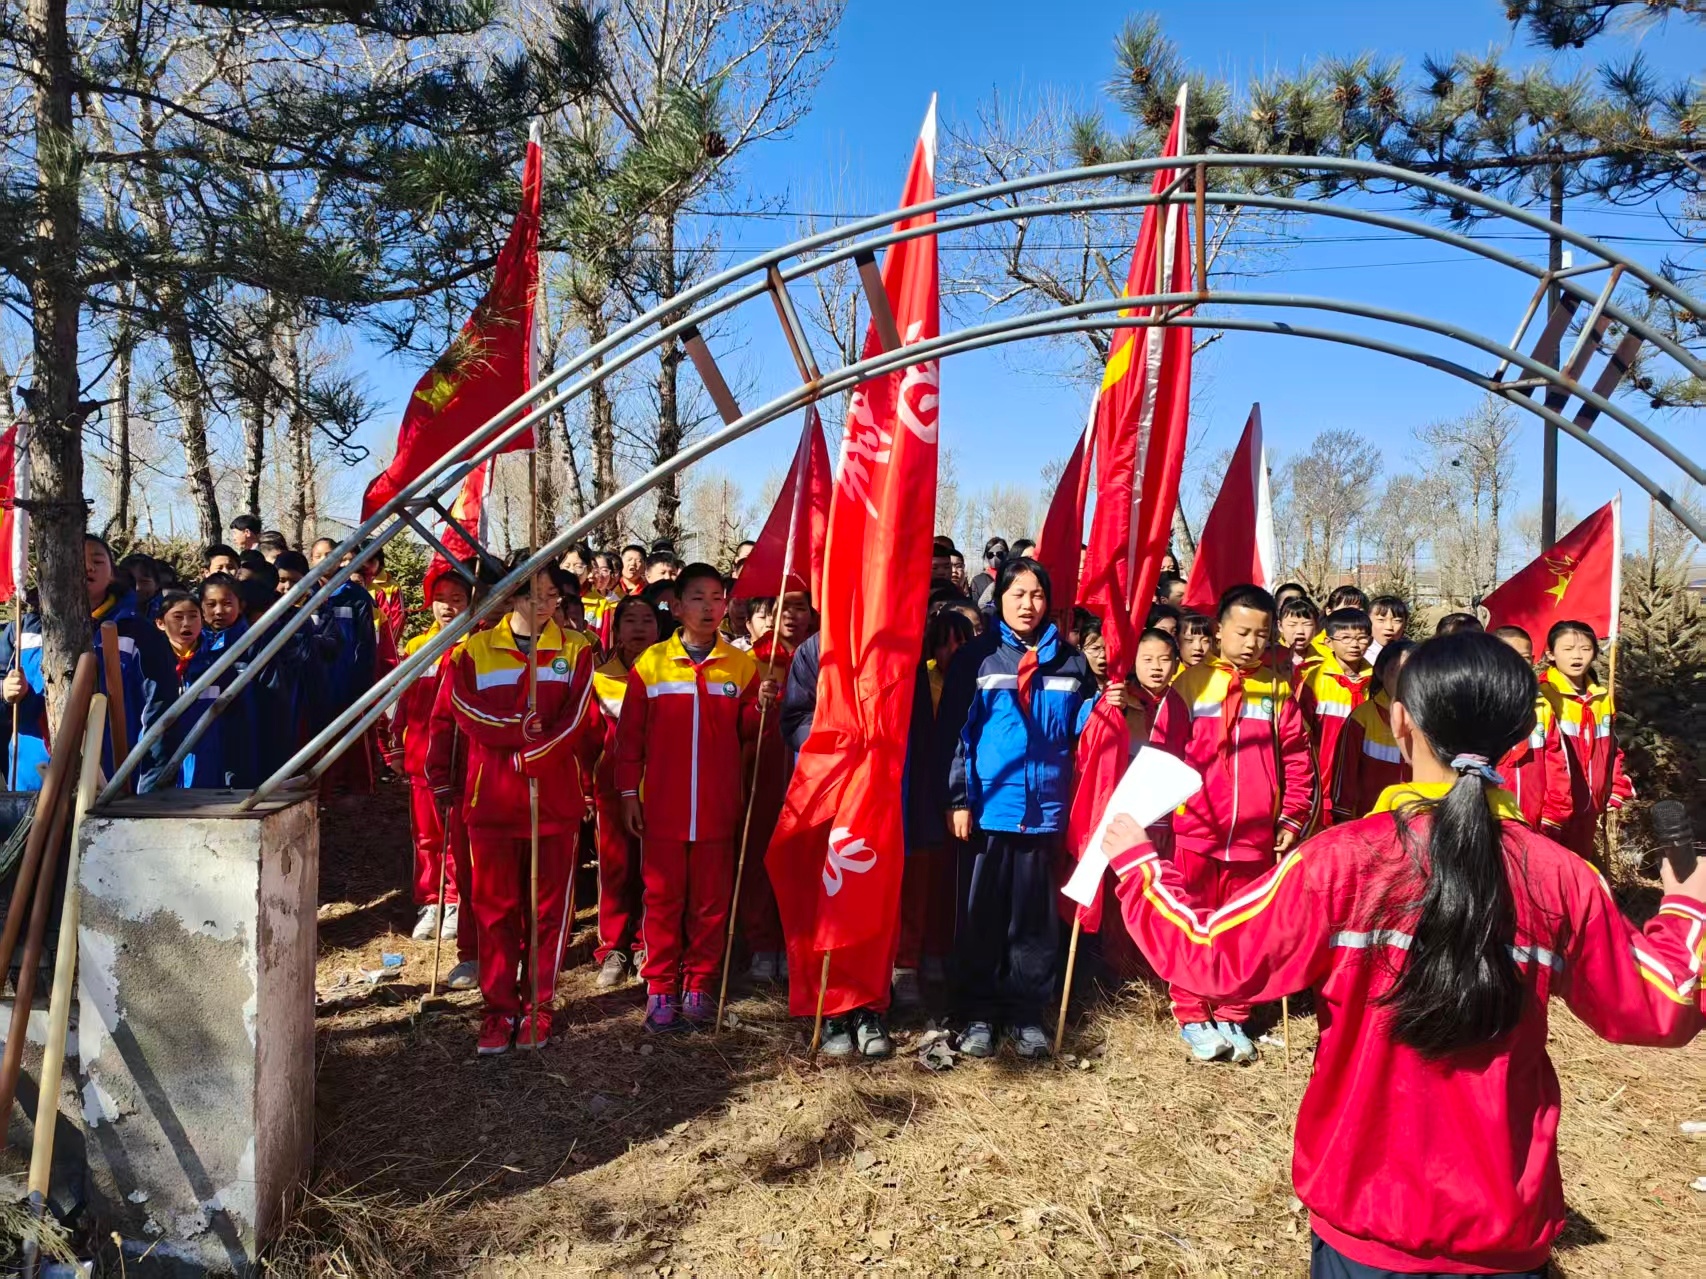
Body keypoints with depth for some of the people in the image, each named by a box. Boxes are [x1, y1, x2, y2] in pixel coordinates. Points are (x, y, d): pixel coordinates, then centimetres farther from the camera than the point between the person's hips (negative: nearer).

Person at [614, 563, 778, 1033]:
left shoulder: (741, 665, 4)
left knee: (710, 901, 8)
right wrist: (628, 792, -1)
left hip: (718, 808, 1)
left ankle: (698, 985, 22)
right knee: (662, 899, 6)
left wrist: (762, 708, -11)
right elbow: (630, 734, 2)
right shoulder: (650, 663, 1)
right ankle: (660, 989, 18)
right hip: (662, 807, -1)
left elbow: (746, 733, 9)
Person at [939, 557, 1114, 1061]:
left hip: (1044, 809, 2)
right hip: (988, 807, -2)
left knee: (1034, 916, 9)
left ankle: (1027, 1013, 21)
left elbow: (1075, 730, 15)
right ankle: (977, 1013, 18)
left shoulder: (1070, 662, 9)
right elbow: (953, 731, -4)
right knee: (981, 912, 6)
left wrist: (1102, 707, -4)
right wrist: (958, 798, -9)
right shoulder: (976, 657, 0)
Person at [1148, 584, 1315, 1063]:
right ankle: (1192, 1016, 22)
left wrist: (1293, 819, 2)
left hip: (1256, 838, 2)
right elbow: (1161, 751, -1)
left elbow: (1298, 761, 7)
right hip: (1194, 832, -2)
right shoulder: (1190, 683, -1)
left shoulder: (1279, 690, 4)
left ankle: (1232, 1016, 27)